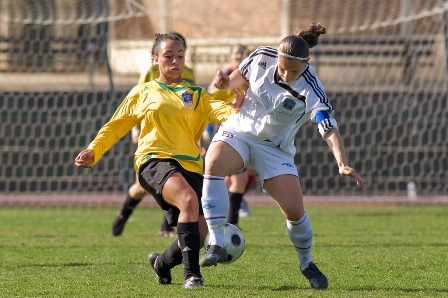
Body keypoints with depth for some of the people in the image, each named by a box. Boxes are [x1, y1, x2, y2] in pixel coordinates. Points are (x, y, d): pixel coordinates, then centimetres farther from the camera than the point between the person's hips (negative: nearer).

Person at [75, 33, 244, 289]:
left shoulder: (197, 95, 17)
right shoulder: (143, 93, 16)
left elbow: (217, 109, -2)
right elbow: (116, 126, 20)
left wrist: (233, 110, -26)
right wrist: (93, 151, 4)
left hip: (190, 166, 3)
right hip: (155, 160, -3)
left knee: (198, 235, -7)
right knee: (189, 199, -34)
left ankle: (163, 262, 28)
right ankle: (192, 273, -34)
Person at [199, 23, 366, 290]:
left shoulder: (310, 91, -24)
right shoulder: (262, 57, -13)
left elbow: (329, 129, -32)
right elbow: (242, 77, 9)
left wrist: (343, 163, -48)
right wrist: (226, 83, -13)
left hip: (275, 148, -2)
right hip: (238, 131, 2)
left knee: (294, 208, -11)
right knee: (213, 164, -31)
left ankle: (307, 263, 20)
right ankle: (217, 245, -32)